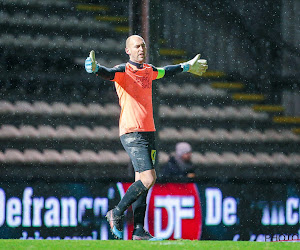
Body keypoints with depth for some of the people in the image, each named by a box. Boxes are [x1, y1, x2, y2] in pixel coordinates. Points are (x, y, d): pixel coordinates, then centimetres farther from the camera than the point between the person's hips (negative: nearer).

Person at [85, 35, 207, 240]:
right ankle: (117, 214, -1)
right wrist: (95, 68, -51)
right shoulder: (123, 72, -8)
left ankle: (139, 230, 9)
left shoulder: (149, 71, 13)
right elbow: (108, 73, -29)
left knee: (142, 181, 6)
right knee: (149, 178, -17)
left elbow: (166, 72, 35)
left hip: (149, 132, 7)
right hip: (132, 133, -7)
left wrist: (186, 67, 49)